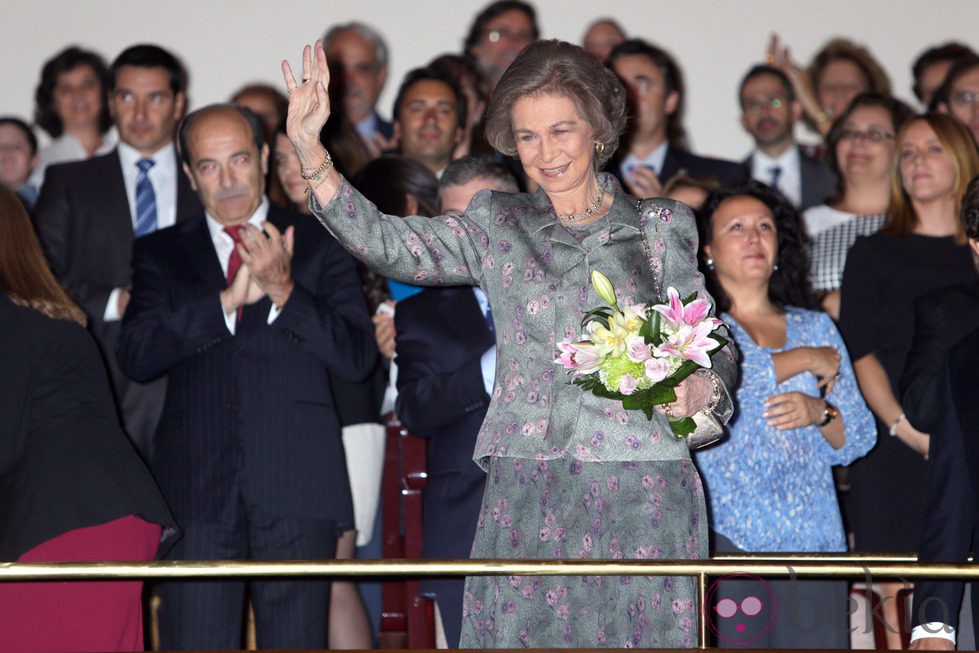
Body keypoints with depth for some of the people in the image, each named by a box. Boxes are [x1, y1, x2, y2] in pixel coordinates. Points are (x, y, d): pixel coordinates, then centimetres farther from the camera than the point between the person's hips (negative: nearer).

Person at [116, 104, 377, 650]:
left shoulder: (320, 245, 11)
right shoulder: (162, 253, 14)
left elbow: (358, 359, 1)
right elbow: (136, 357, -1)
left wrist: (285, 292, -11)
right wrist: (228, 300, -11)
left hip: (297, 488, 0)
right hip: (197, 490, 1)